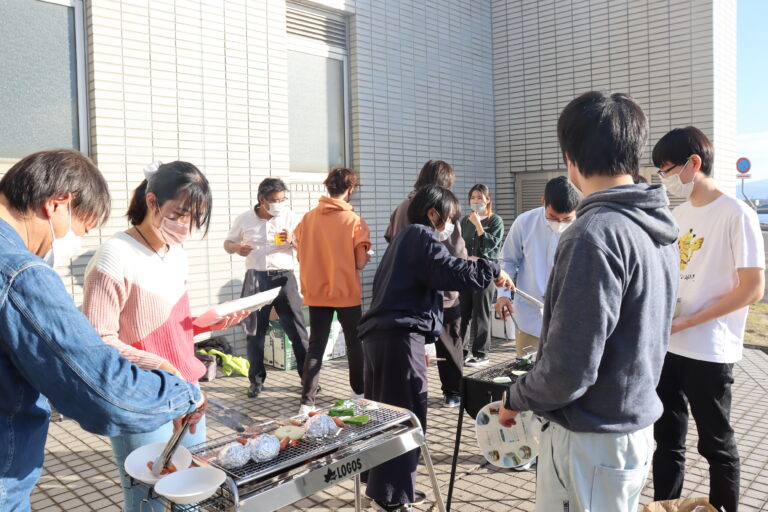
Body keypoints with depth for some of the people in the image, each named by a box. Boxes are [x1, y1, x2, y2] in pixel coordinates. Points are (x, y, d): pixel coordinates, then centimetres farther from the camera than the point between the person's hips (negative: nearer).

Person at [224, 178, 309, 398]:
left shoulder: (289, 217, 3)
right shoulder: (244, 219, 4)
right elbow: (227, 244, 16)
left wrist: (292, 240, -15)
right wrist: (236, 248, -8)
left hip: (283, 277, -1)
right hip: (256, 278, 1)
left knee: (297, 329, -1)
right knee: (254, 331, 6)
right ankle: (256, 380, 20)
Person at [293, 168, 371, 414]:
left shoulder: (308, 218, -1)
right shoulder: (354, 221, -11)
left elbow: (301, 256, 4)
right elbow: (360, 262, -12)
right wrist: (366, 258, 9)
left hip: (316, 292, 3)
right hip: (347, 293, -2)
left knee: (316, 346, 8)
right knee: (354, 342, 16)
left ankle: (307, 402, 2)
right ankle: (359, 392, 30)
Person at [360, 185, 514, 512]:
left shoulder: (404, 238, 26)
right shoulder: (422, 236, -4)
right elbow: (454, 272, -19)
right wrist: (493, 271, -5)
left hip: (380, 334, 10)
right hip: (399, 336, -10)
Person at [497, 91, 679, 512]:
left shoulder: (596, 233, -25)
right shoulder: (658, 229, 3)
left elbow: (569, 368, -25)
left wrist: (515, 399, -9)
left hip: (591, 442, -8)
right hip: (637, 425, 9)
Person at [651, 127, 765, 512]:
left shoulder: (736, 214, -12)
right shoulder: (680, 214, 9)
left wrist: (686, 322, -16)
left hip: (709, 352, -6)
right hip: (667, 346, 6)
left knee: (716, 443, 10)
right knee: (667, 438, 14)